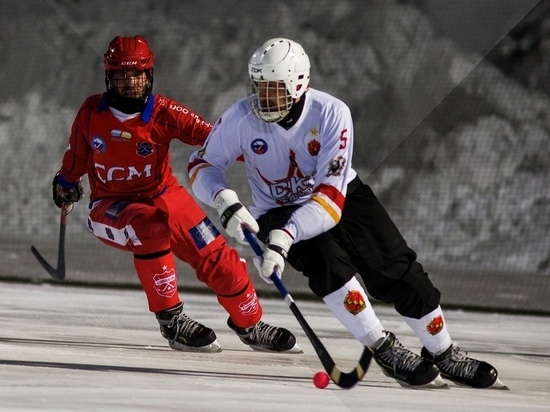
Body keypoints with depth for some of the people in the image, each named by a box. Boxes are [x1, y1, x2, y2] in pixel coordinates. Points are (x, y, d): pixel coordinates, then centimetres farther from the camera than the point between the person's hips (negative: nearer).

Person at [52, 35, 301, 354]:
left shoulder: (163, 112, -16)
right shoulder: (91, 112, -10)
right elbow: (77, 156, 10)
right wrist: (66, 186, 27)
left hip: (163, 197, 2)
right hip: (110, 207, -2)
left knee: (215, 256, -3)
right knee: (150, 227, -35)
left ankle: (250, 325, 23)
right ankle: (171, 320, -24)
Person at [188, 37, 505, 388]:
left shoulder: (331, 113, -27)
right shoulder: (241, 119, -21)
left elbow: (331, 196, -31)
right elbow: (202, 165, -8)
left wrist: (284, 239, -43)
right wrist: (226, 201, -30)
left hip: (341, 198, 0)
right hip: (278, 212, 0)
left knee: (396, 270, -10)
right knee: (325, 259, -29)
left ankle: (444, 355, 7)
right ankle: (384, 350, -19)